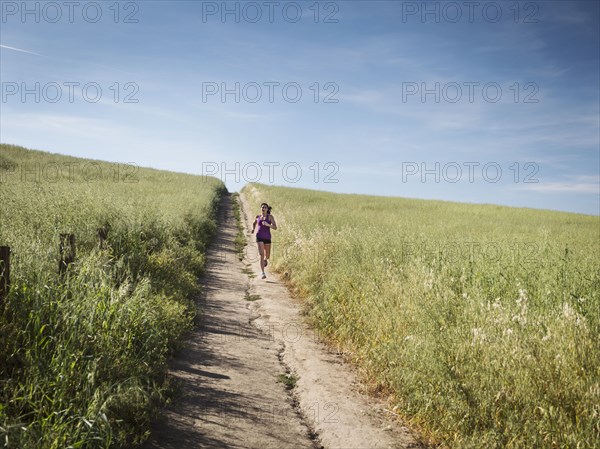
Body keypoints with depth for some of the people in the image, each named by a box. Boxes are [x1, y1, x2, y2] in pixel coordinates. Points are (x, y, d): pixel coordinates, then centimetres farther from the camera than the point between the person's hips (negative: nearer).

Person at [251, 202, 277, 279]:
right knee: (261, 254, -18)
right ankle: (262, 273, -17)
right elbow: (254, 223, 28)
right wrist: (253, 229, 8)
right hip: (259, 237, 0)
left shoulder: (270, 217, -1)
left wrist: (267, 224, -24)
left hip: (267, 238, 1)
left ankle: (265, 259, 53)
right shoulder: (257, 217, 7)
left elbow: (275, 227, -8)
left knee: (267, 256, 12)